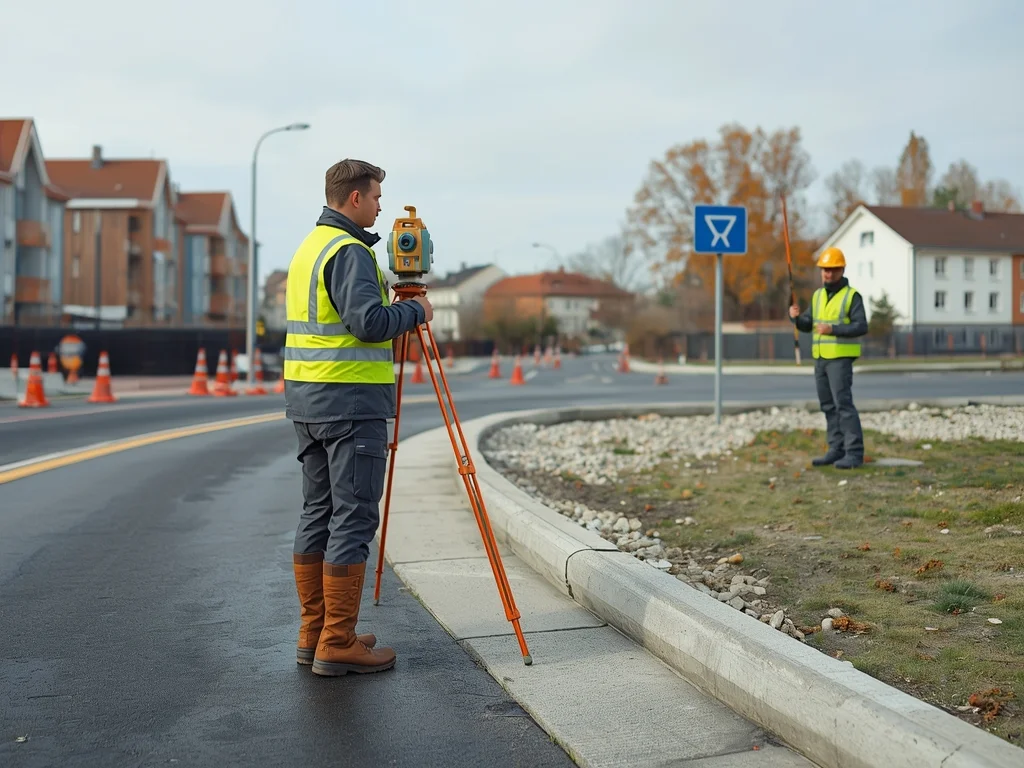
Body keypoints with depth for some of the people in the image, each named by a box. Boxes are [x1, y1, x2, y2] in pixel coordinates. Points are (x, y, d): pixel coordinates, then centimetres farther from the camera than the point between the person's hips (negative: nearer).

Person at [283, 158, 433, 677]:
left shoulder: (307, 246, 17)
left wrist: (397, 311, 20)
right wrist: (415, 311, -7)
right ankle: (338, 645, -2)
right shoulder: (350, 251, -13)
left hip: (306, 398, 10)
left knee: (317, 513, 13)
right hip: (350, 401, -10)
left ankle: (314, 634, 19)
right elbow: (369, 322, -24)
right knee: (352, 519, -5)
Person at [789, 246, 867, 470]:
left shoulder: (852, 296, -9)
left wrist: (833, 329, -28)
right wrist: (795, 316, -12)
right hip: (821, 358, 7)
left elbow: (861, 327, -17)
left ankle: (854, 454, -10)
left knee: (843, 404, -12)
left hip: (841, 358, -7)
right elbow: (807, 325, 10)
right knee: (828, 405, 8)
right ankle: (837, 450, 14)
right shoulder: (819, 295, 12)